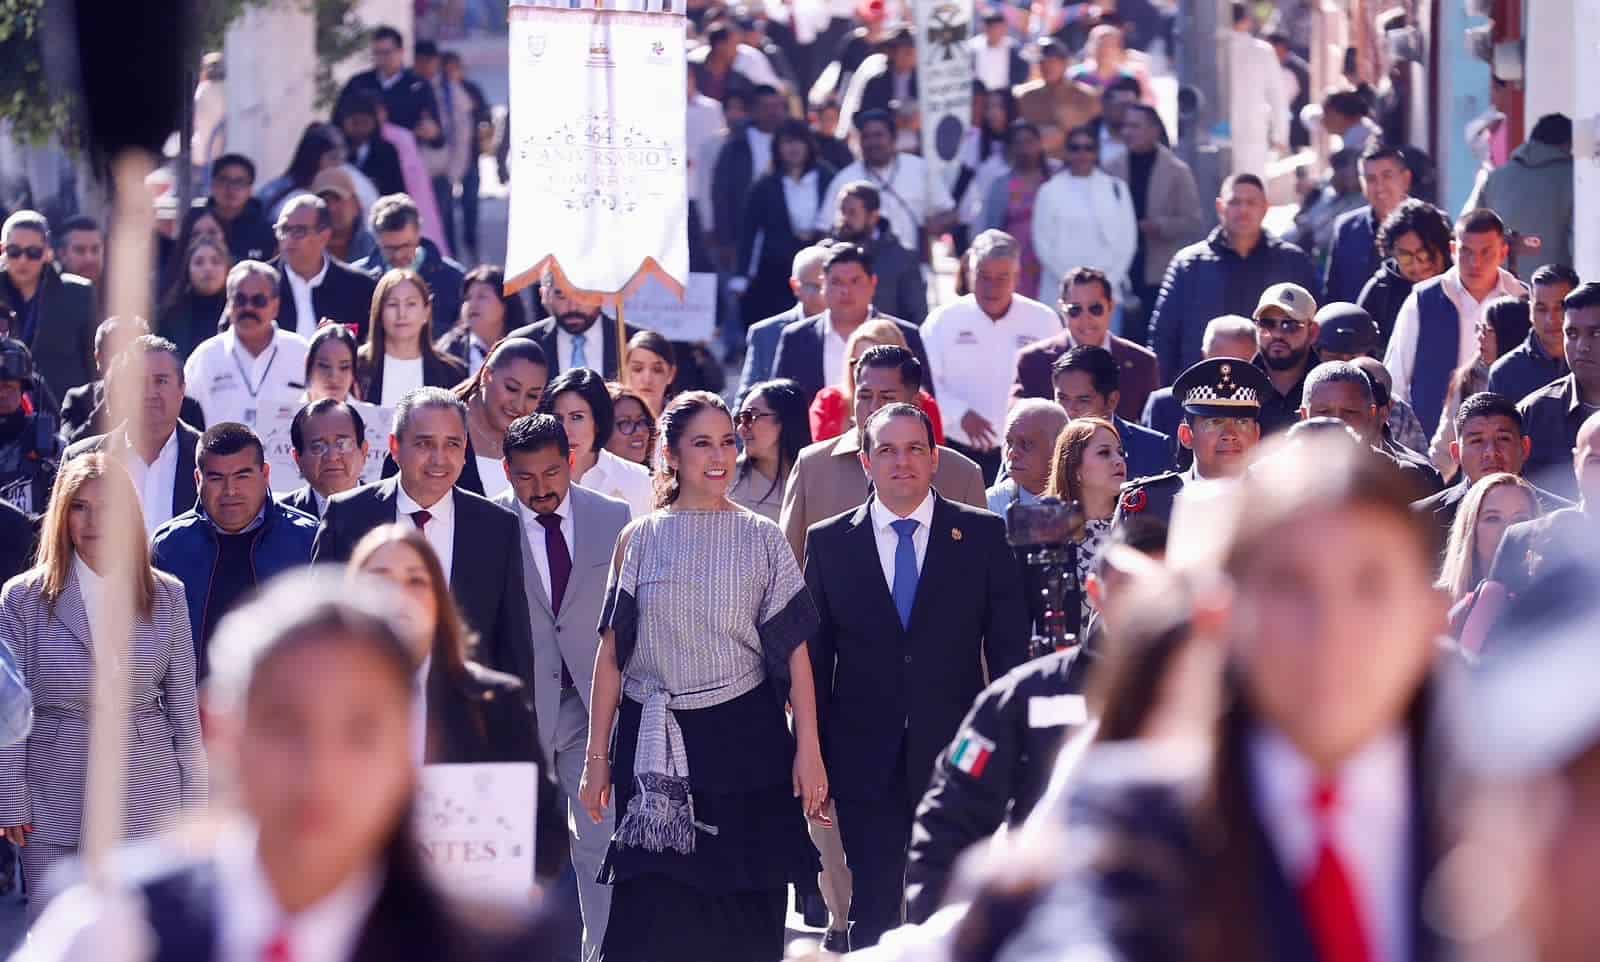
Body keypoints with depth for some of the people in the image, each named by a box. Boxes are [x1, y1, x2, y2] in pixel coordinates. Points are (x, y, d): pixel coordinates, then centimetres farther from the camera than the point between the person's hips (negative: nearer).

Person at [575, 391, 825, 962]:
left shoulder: (761, 539, 4)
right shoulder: (640, 540, 5)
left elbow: (794, 651, 1)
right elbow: (612, 652, 5)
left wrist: (808, 750, -6)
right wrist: (597, 756, 2)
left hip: (743, 739, 0)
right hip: (655, 744, 0)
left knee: (742, 914, 2)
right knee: (656, 915, -3)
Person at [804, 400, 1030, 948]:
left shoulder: (982, 534, 3)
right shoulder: (828, 543, 6)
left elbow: (1009, 646, 4)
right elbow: (813, 656, 6)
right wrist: (811, 759, 2)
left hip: (954, 756, -1)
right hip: (865, 760, 1)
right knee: (873, 911, 3)